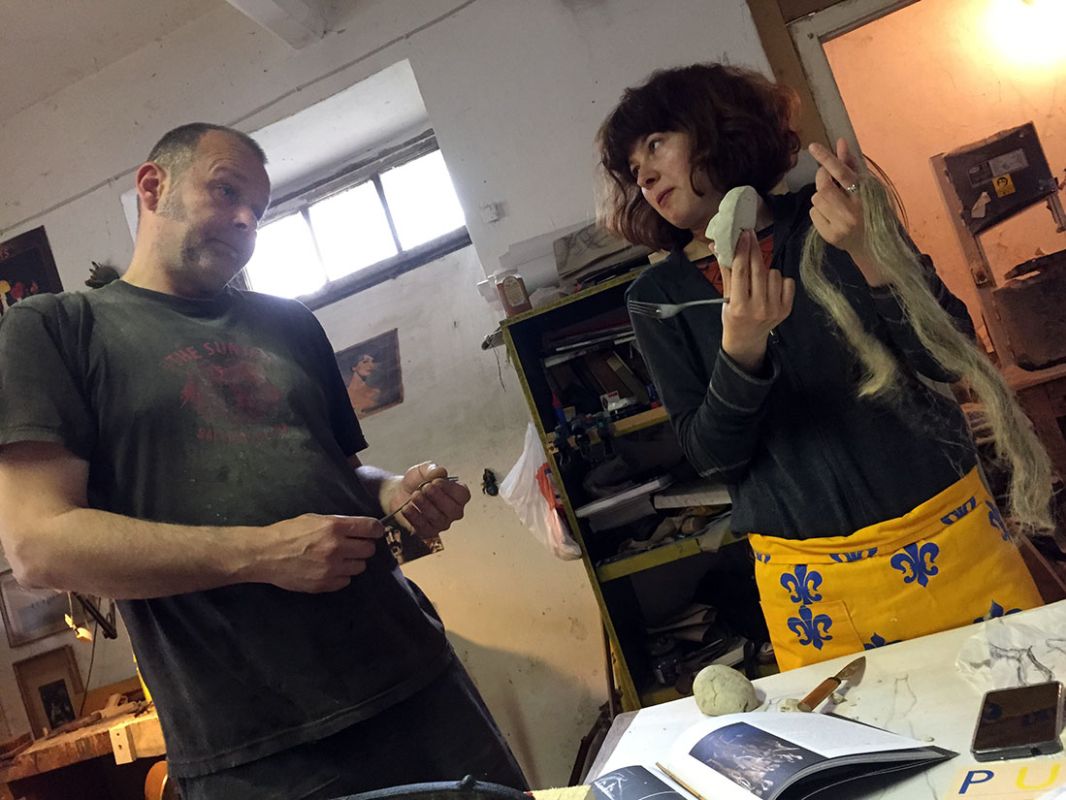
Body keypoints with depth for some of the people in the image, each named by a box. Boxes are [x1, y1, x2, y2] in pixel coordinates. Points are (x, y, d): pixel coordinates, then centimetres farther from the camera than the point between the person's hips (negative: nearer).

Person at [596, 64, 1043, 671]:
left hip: (942, 530, 0)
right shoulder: (658, 297, 0)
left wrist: (869, 253, -25)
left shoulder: (829, 221, -2)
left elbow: (950, 356, -8)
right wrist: (740, 350, -24)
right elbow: (711, 456, -5)